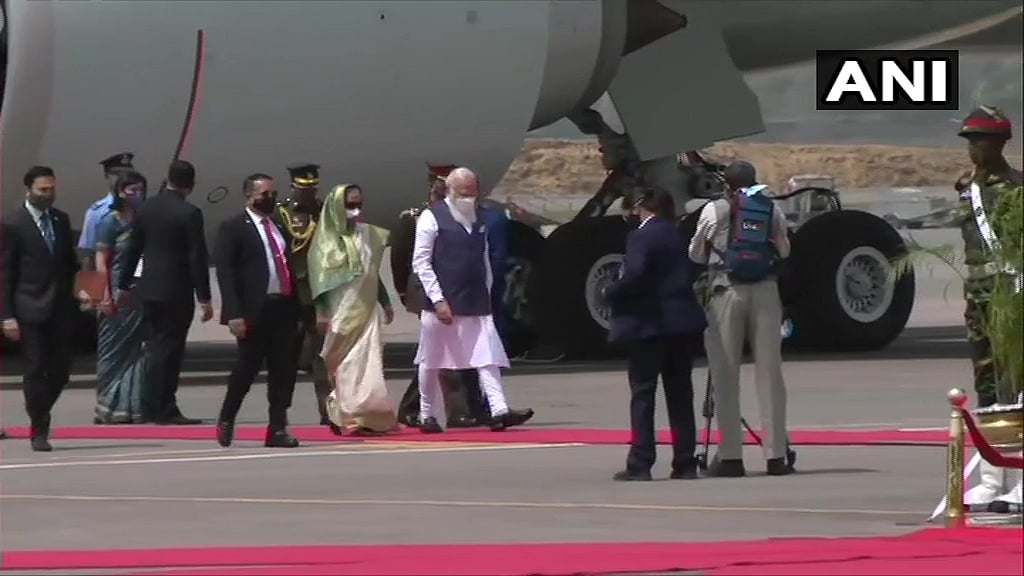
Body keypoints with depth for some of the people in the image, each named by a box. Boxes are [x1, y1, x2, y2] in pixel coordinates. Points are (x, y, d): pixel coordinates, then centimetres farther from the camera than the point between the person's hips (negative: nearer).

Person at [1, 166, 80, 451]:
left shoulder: (61, 220, 11)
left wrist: (77, 289, 5)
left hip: (60, 308, 5)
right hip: (30, 309, -5)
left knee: (60, 369, 5)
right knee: (35, 370, -3)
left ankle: (40, 414, 27)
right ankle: (39, 431, 5)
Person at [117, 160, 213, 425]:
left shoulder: (146, 209, 4)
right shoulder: (189, 214, -13)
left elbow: (133, 249, 10)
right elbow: (197, 257, -14)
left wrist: (124, 285, 19)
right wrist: (204, 298, -11)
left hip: (149, 288, 6)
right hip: (177, 291, -6)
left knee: (156, 347, 14)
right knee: (168, 350, -2)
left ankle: (153, 406, 17)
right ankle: (163, 410, -1)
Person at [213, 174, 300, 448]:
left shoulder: (280, 226, 16)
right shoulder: (233, 227, -3)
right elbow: (225, 271, -9)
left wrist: (295, 303, 12)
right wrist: (234, 314, -17)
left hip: (284, 308, 6)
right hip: (254, 310, -6)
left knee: (283, 370, 3)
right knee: (247, 367, -2)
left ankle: (278, 429, 8)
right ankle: (226, 420, 19)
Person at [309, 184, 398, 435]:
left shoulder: (367, 234, 11)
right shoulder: (326, 240, -3)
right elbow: (319, 276, -6)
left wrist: (385, 303, 20)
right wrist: (323, 312, -13)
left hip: (366, 311, 4)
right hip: (341, 313, -4)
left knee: (369, 361, -1)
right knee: (346, 366, -5)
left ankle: (370, 417, 0)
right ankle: (351, 416, -6)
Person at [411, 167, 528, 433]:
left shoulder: (479, 219, 13)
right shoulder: (432, 218, -5)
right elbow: (421, 262, -9)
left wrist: (487, 294, 11)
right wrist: (437, 300, -15)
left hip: (476, 304, 5)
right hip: (442, 303, -5)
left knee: (487, 357, -7)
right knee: (431, 362, 6)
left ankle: (499, 411, -15)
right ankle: (427, 416, 16)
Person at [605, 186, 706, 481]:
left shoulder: (640, 236, -12)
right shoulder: (677, 234, 12)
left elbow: (635, 276, -25)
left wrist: (611, 293, -9)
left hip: (649, 323, -7)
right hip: (683, 322, 7)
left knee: (642, 393, -2)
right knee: (680, 394, 10)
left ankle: (640, 463, -6)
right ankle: (685, 462, 9)